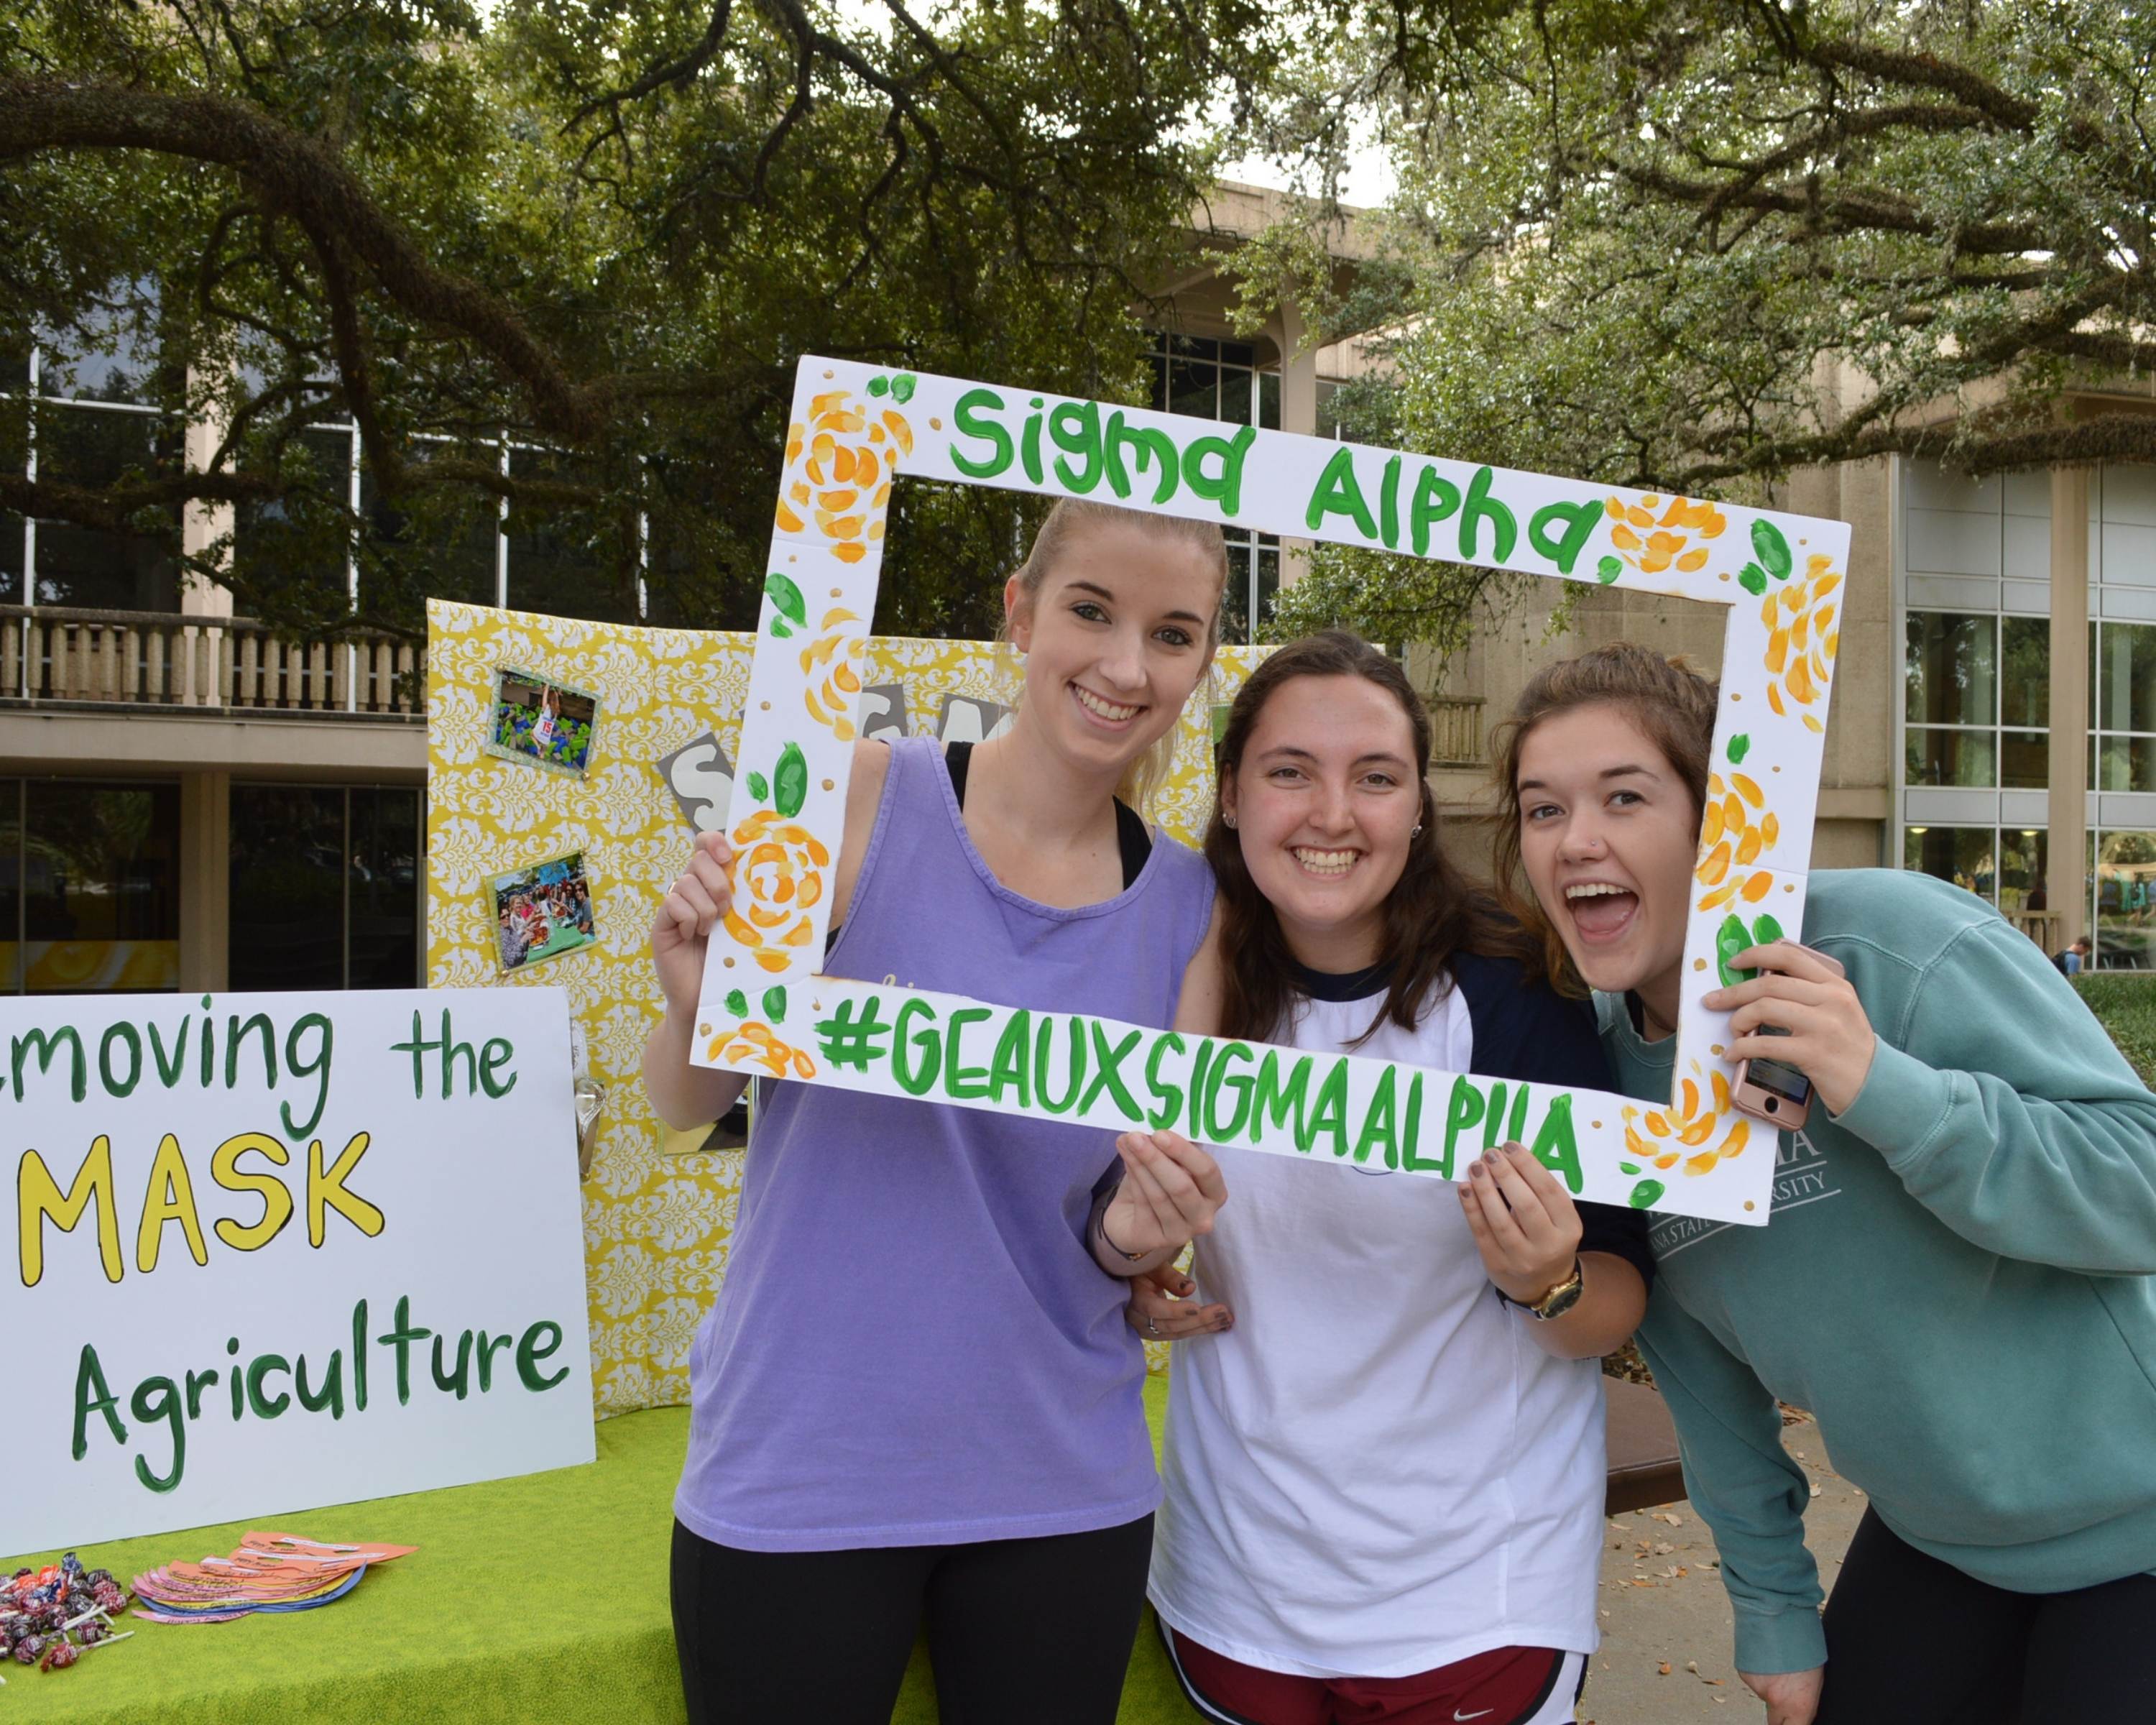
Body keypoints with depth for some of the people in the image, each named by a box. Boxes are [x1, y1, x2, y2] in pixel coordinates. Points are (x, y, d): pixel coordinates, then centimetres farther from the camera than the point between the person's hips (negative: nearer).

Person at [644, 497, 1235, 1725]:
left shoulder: (1190, 910, -2)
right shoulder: (862, 796, -11)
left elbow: (1148, 1217, 7)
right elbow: (686, 1105, -4)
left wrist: (1134, 1236, -15)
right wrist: (700, 1010, -25)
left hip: (1062, 1485, 3)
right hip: (797, 1474, -2)